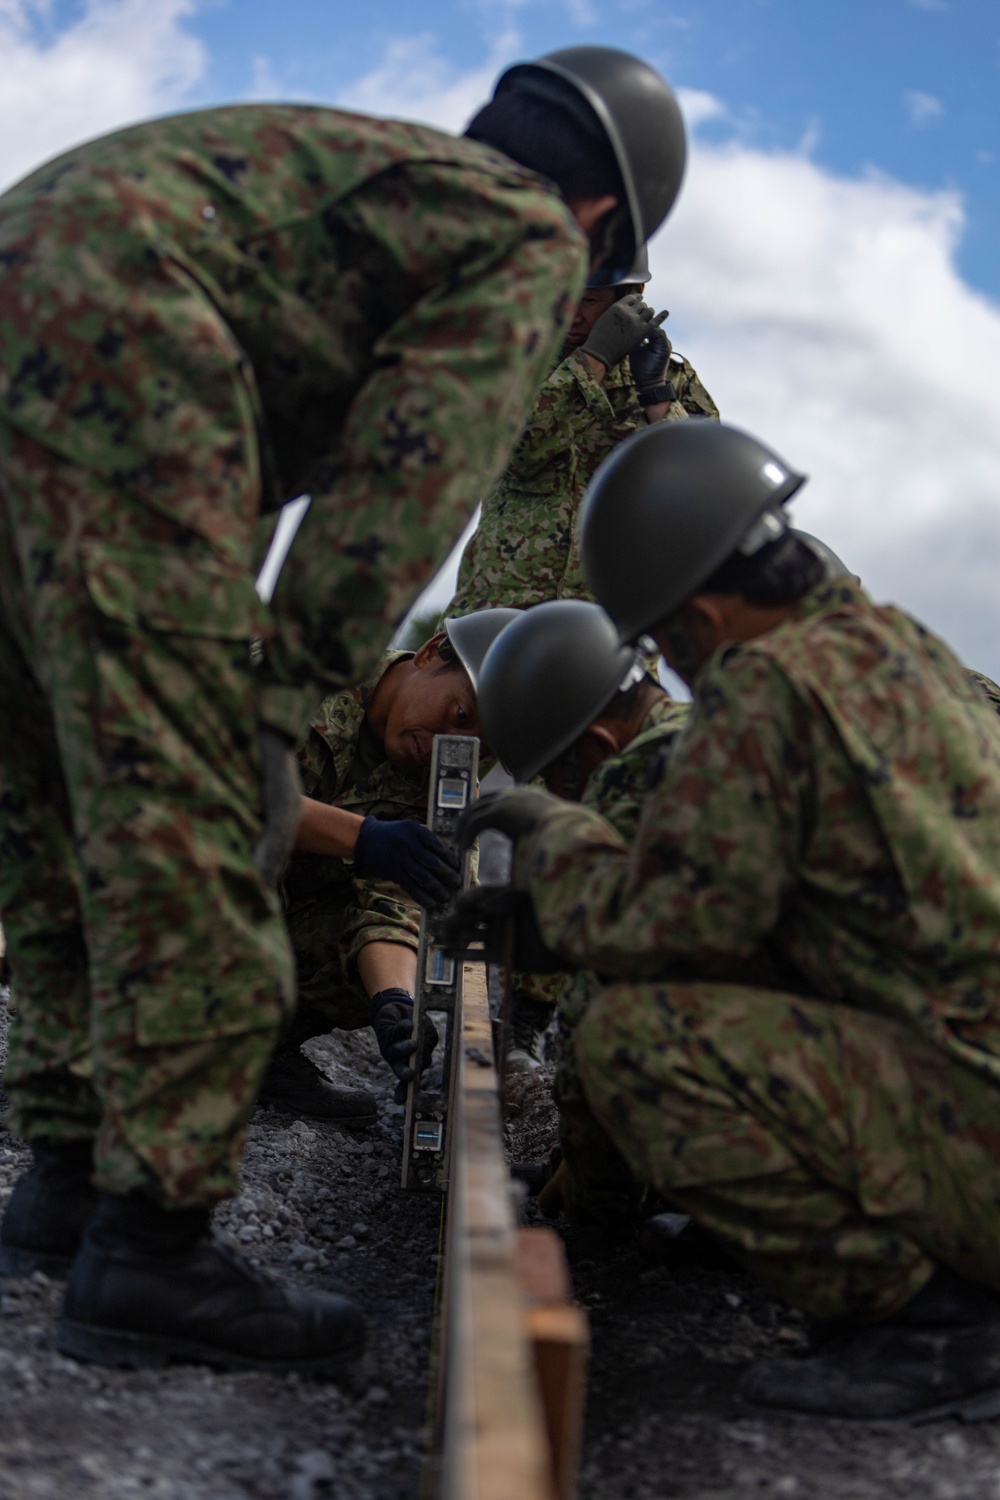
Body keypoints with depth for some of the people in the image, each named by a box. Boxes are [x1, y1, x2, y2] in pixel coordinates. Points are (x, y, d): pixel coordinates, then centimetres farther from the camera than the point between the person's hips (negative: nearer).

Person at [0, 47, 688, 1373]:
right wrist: (278, 700, -8)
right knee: (188, 829, -9)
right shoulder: (530, 240, 9)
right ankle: (151, 1249, -7)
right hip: (107, 350, -9)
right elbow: (407, 481, -6)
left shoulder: (378, 168, 34)